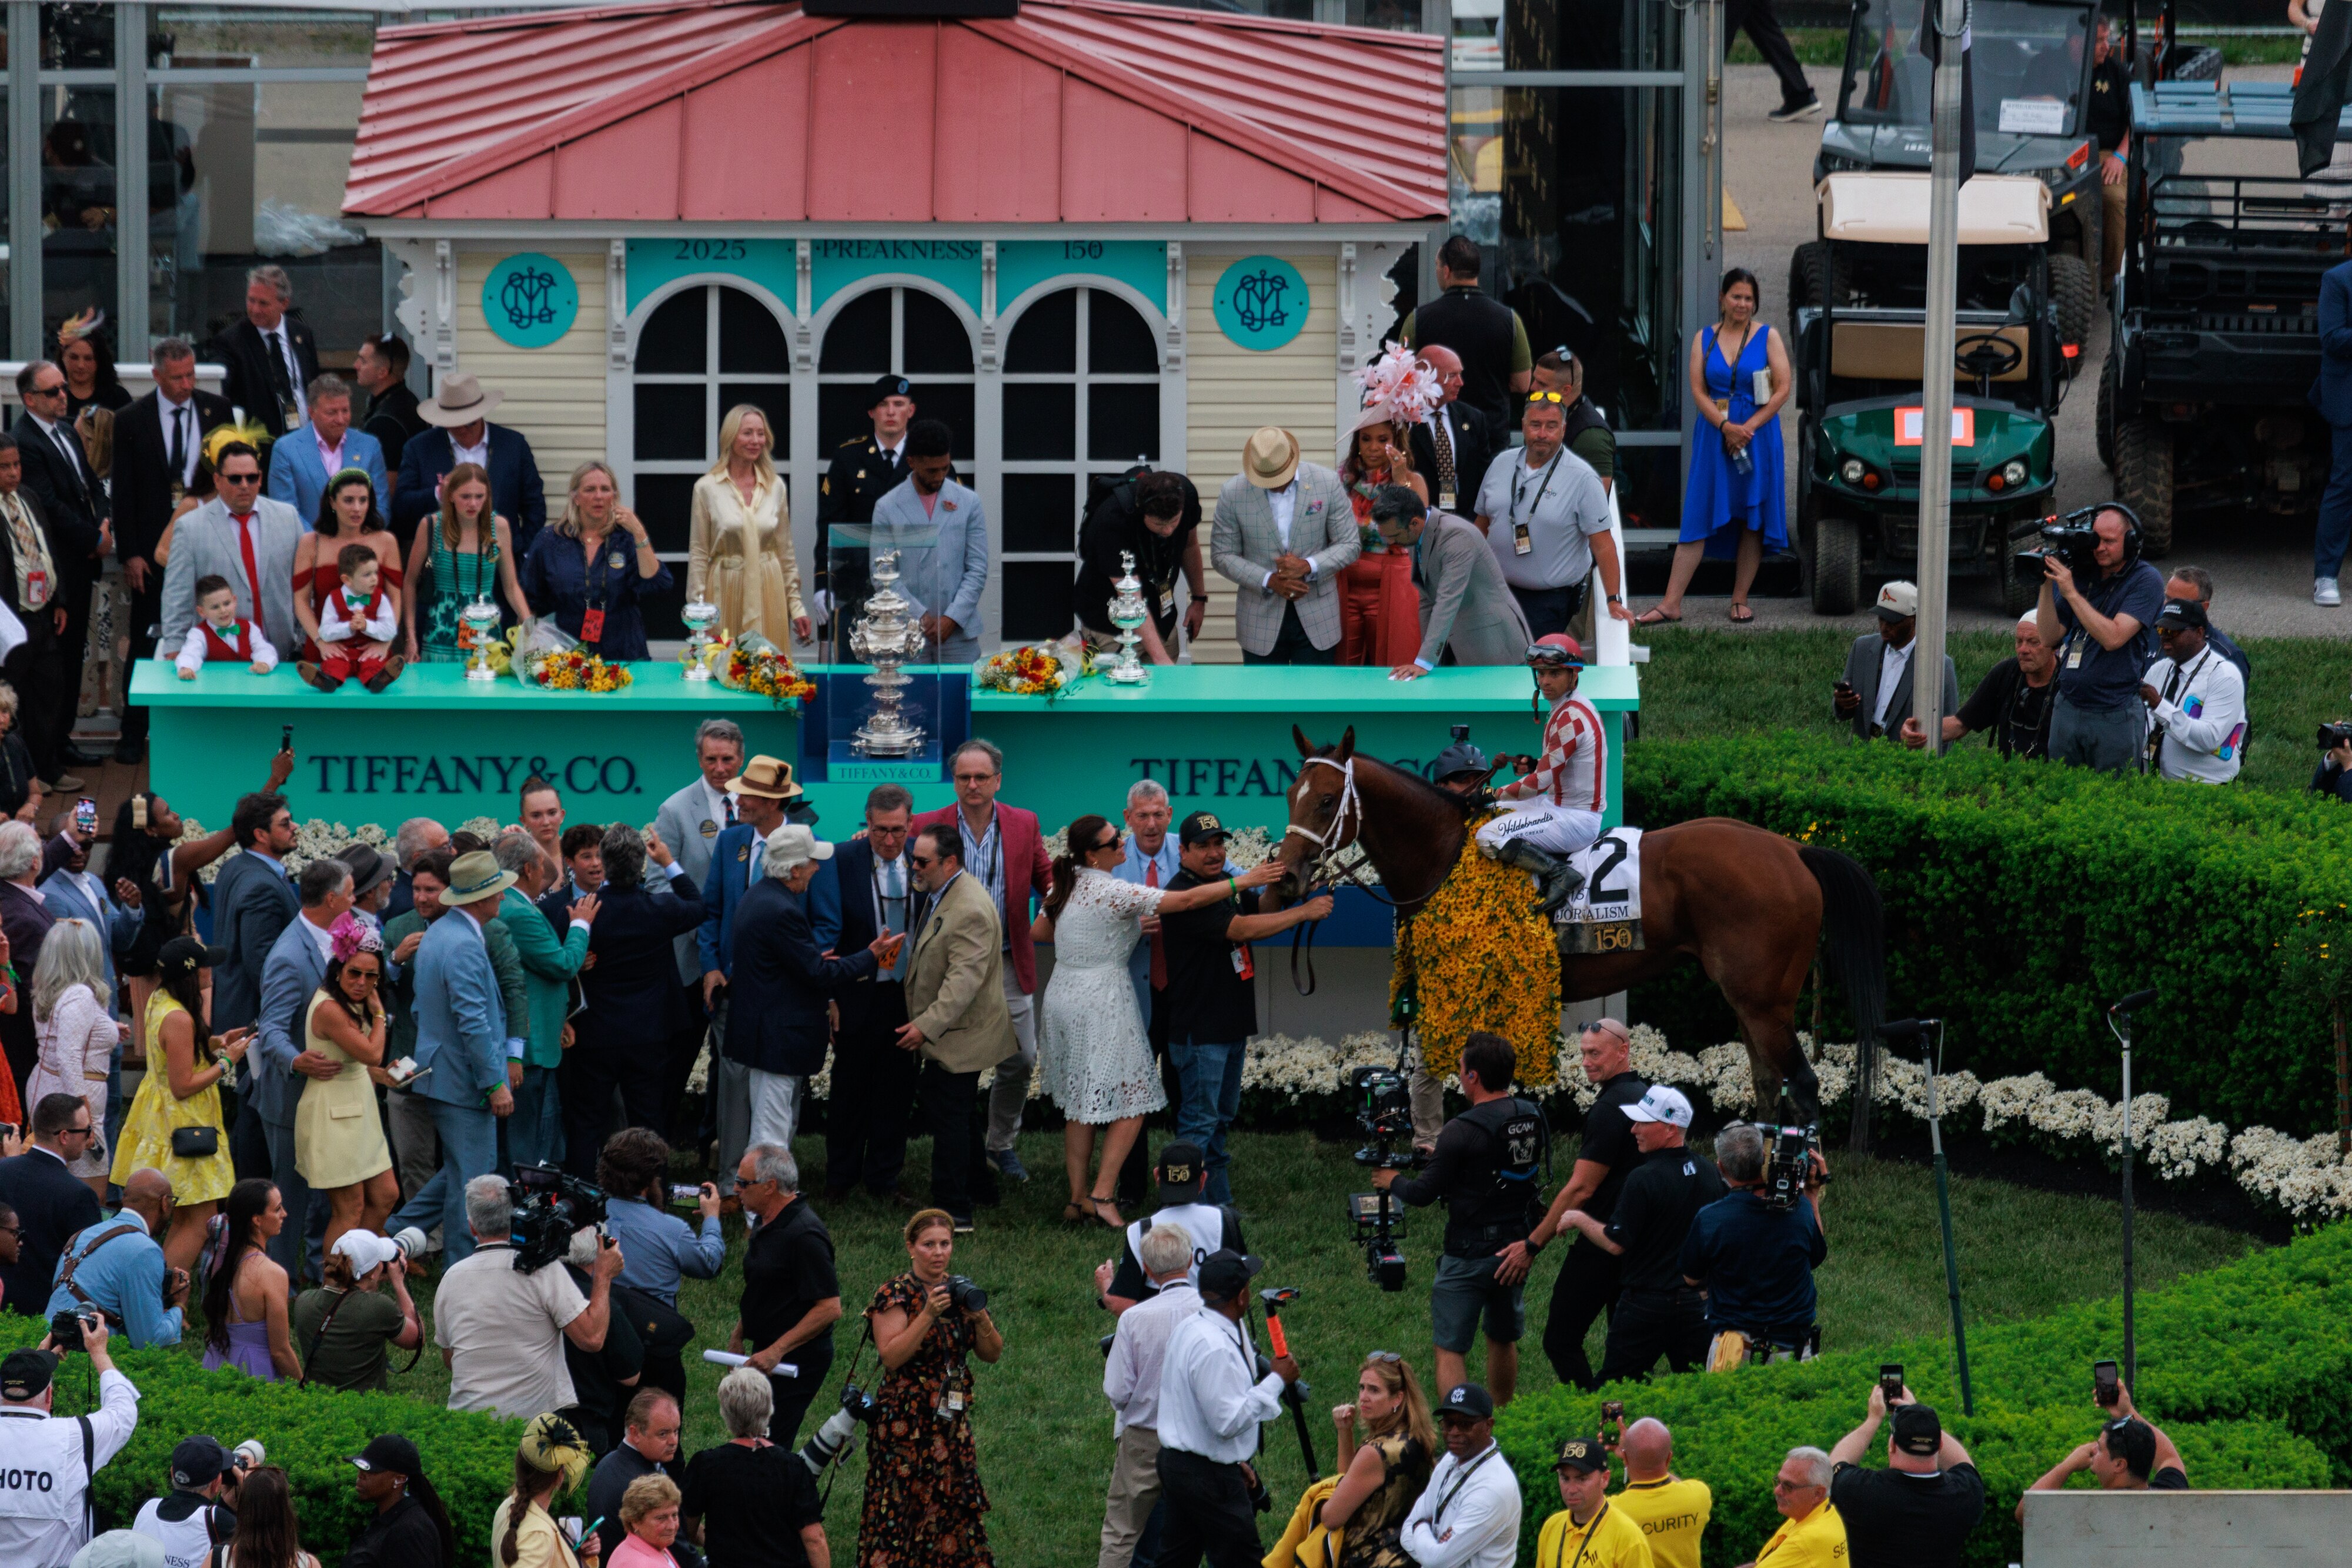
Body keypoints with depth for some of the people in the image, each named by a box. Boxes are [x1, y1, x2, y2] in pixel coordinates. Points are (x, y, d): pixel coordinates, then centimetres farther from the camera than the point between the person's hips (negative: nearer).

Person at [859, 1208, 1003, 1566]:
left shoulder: (958, 1292, 10)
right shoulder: (896, 1294, -6)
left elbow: (992, 1355, 9)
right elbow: (891, 1356, -17)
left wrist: (981, 1319, -10)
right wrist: (929, 1315, -23)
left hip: (953, 1421, 5)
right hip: (906, 1422, -5)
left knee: (954, 1507, 4)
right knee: (903, 1504, -8)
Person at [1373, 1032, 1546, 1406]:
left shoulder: (1462, 1131, -20)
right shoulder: (1534, 1118, 1)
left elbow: (1423, 1194, -14)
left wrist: (1393, 1182, 9)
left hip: (1470, 1254, -7)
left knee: (1451, 1348, -1)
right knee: (1503, 1340, 23)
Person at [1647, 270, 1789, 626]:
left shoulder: (1768, 337, 2)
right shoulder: (1704, 339, 7)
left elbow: (1783, 389, -4)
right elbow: (1698, 391, 1)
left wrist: (1747, 429, -12)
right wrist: (1726, 427, -15)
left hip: (1758, 434, -1)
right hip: (1715, 437, 1)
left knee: (1752, 520, 2)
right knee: (1698, 520, -2)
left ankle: (1740, 601, 11)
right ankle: (1671, 604, -5)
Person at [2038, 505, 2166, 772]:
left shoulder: (2146, 580, -8)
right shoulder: (2080, 574, 8)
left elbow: (2113, 637, -20)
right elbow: (2050, 636, 4)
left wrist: (2071, 592, -20)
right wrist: (2046, 585, -7)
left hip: (2116, 716, -5)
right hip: (2067, 708, 5)